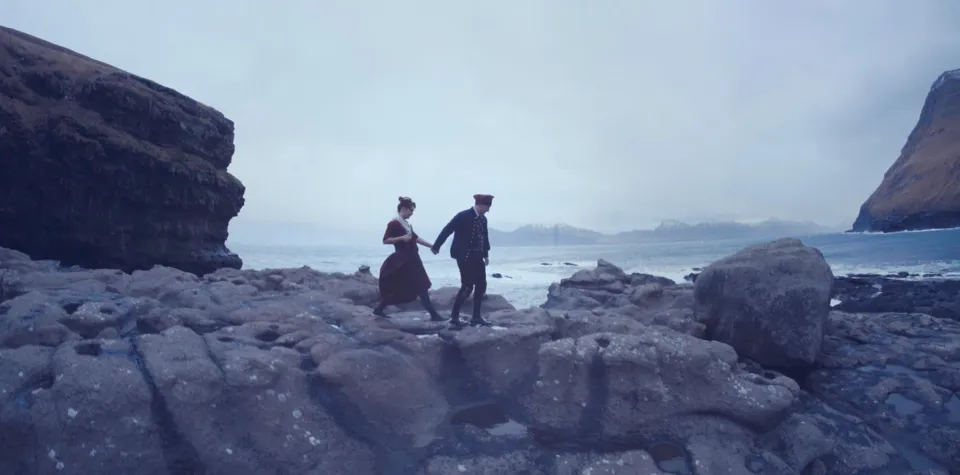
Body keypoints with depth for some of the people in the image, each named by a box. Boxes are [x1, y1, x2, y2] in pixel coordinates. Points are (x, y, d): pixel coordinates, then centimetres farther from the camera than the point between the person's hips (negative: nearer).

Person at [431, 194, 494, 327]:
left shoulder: (483, 219, 7)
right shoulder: (463, 216, -13)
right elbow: (447, 230, -10)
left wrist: (486, 254, 17)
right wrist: (436, 246, -5)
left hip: (477, 256, 8)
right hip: (465, 256, -8)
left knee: (481, 285, 7)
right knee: (467, 286, -8)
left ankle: (476, 316, 16)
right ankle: (454, 316, 3)